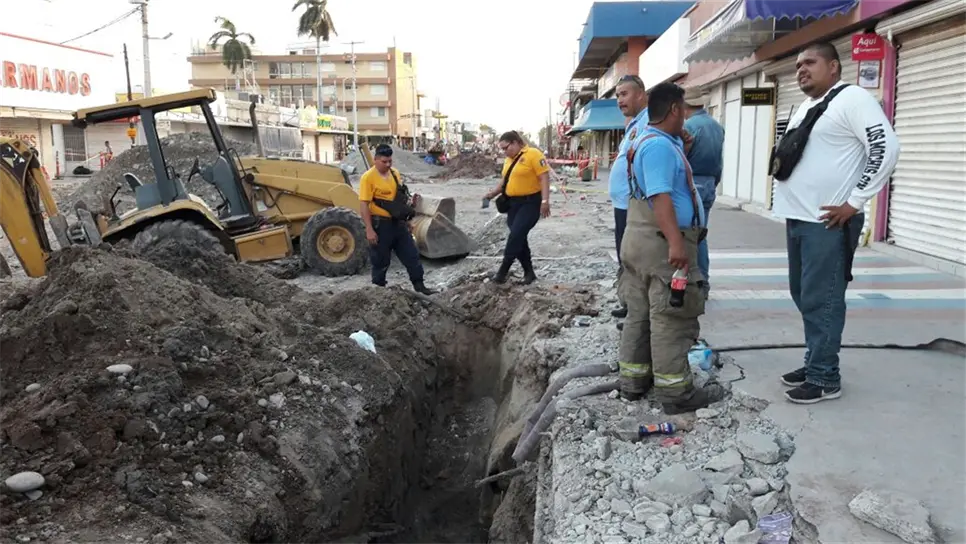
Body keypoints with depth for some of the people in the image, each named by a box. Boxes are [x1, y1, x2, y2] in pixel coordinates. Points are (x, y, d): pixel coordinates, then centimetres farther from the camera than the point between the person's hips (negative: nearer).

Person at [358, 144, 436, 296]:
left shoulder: (395, 173, 8)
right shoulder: (368, 177, -14)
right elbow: (364, 205, -17)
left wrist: (407, 220, 19)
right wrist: (369, 230, -21)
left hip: (398, 223, 7)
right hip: (380, 224, -6)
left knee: (411, 255, 8)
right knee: (380, 260, 4)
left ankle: (419, 285, 17)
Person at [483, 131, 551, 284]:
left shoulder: (533, 154, -13)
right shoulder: (509, 159, 12)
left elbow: (544, 177, -17)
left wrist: (545, 201, -24)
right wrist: (493, 193, 11)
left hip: (530, 203, -9)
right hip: (513, 203, 9)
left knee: (516, 236, -12)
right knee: (518, 238, 7)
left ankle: (503, 272, -4)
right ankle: (529, 272, 17)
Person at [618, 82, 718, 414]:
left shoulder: (649, 141, 17)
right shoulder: (660, 146, -17)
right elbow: (660, 197, -29)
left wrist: (681, 140, 31)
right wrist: (676, 243, -35)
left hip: (642, 240, 11)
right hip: (661, 243, -11)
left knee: (641, 313, 15)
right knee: (671, 318, -5)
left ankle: (633, 381, 22)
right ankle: (675, 392, 2)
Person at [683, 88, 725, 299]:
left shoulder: (689, 125, -15)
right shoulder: (718, 127, 10)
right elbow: (720, 162, 16)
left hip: (691, 184, -8)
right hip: (709, 184, 8)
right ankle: (703, 283, 14)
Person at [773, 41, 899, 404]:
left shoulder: (852, 99, -9)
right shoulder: (807, 106, 18)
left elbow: (886, 148, -18)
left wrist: (855, 202, -18)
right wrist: (790, 204, 15)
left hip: (828, 221, -9)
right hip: (797, 219, 9)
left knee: (822, 301, -5)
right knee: (804, 297, 14)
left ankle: (825, 378, 4)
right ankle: (815, 364, 26)